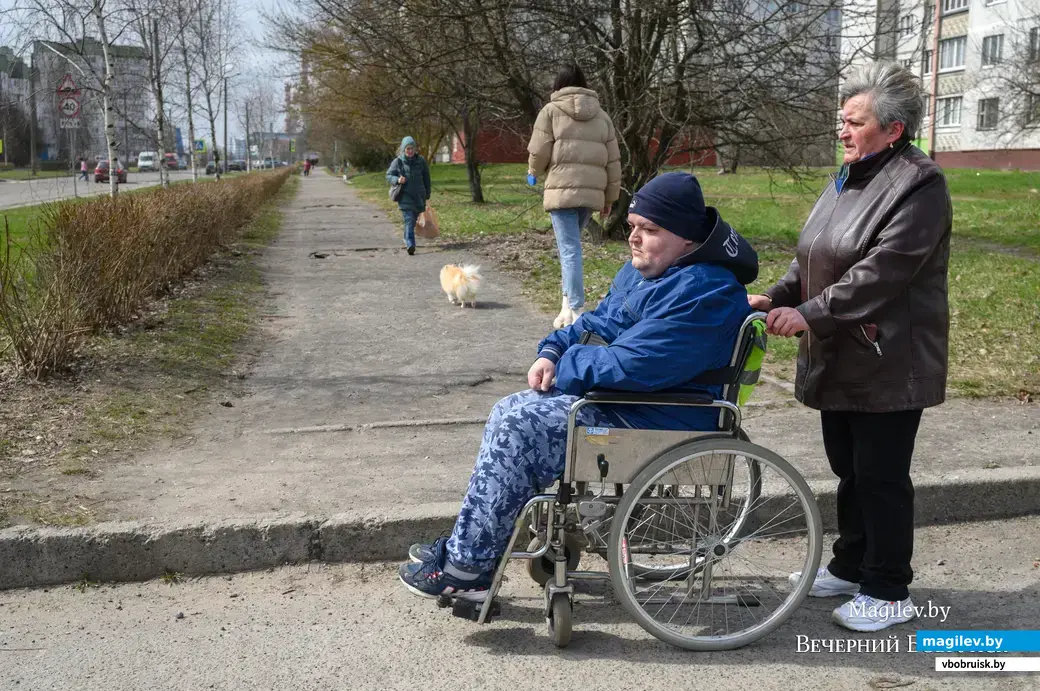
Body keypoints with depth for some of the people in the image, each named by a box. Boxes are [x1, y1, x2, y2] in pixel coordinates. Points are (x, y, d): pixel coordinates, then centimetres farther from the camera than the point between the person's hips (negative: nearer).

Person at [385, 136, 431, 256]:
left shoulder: (421, 161, 5)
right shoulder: (398, 162, -2)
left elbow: (426, 178, 12)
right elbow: (388, 175, 2)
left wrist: (427, 195, 13)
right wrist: (397, 180, -20)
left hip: (418, 196, 3)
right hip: (405, 196, -3)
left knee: (413, 220, 12)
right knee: (409, 220, -17)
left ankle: (407, 239, 36)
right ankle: (410, 245, -27)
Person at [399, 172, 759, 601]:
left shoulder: (701, 292, -23)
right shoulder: (644, 270, 11)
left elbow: (632, 365, -29)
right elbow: (598, 322, 20)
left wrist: (566, 367, -13)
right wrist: (553, 351, 0)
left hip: (656, 426, -11)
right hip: (622, 398, 11)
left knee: (517, 429, -18)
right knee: (510, 414, 9)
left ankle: (467, 567, -6)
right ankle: (470, 545, 12)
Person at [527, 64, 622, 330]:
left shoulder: (551, 110, 2)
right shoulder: (602, 116, 14)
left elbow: (538, 152, -2)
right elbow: (613, 162, 12)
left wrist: (533, 173, 20)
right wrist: (610, 198, 19)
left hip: (562, 190, -4)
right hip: (592, 192, 4)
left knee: (570, 250, -6)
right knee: (570, 245, 21)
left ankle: (575, 311, -10)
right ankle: (569, 302, 18)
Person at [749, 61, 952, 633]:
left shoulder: (918, 185, -15)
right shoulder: (849, 178, 13)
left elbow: (882, 271, -24)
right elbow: (813, 257, 15)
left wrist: (810, 313, -26)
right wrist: (778, 297, -1)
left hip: (888, 365, -8)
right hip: (840, 361, 9)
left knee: (880, 476, 1)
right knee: (848, 469, 18)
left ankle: (889, 591, 15)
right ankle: (850, 566, 34)